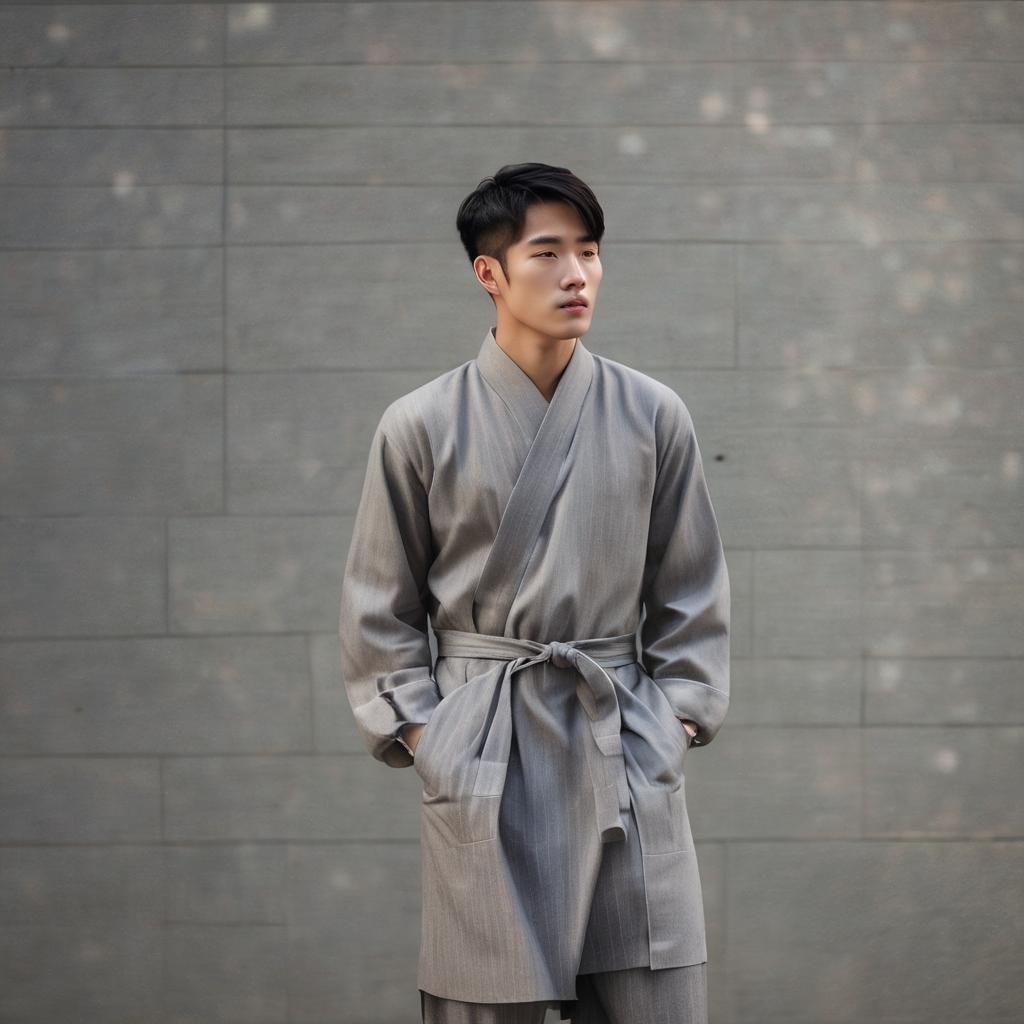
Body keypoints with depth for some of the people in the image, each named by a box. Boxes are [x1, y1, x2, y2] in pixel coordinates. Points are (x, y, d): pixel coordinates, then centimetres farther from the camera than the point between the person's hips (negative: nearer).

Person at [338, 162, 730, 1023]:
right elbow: (379, 610, 6)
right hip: (481, 757, -1)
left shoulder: (653, 417, 3)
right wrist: (421, 733, -1)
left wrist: (676, 720, 3)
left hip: (626, 753, 1)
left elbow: (692, 596, 11)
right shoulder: (421, 426, -1)